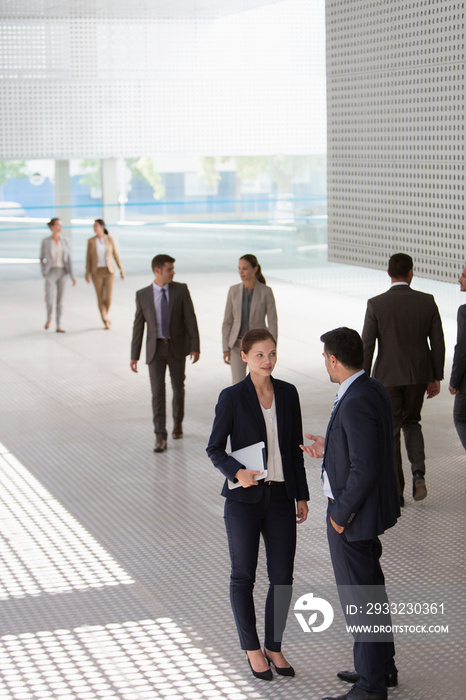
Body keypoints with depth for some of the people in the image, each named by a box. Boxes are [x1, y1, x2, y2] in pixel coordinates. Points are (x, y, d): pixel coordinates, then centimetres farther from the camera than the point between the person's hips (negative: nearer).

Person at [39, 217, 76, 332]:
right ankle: (49, 318, 16)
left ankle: (59, 326, 6)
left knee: (60, 300, 1)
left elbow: (69, 259, 3)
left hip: (62, 273, 2)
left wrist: (72, 276, -3)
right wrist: (43, 272, -1)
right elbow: (42, 258, 8)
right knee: (49, 299, -14)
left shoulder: (65, 242, 4)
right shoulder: (45, 241, -2)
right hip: (51, 273, -2)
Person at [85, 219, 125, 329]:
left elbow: (115, 254, 4)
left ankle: (105, 316, 23)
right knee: (100, 298, -3)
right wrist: (87, 274, -2)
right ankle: (106, 322, 6)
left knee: (108, 298, -7)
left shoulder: (110, 239, 0)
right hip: (97, 272, 0)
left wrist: (121, 270, 2)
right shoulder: (91, 241, 0)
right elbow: (88, 258, 2)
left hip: (109, 271, 0)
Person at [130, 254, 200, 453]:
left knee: (178, 388, 13)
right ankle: (160, 437, -5)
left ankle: (177, 422, 38)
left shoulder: (181, 290, -4)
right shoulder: (143, 295, -3)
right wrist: (134, 356, 0)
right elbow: (138, 326, 2)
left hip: (177, 348, 1)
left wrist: (195, 347, -11)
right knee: (157, 391, -7)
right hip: (155, 349, -1)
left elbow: (190, 319, -5)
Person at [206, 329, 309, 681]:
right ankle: (252, 649, 25)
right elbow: (215, 449, -3)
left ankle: (274, 646, 24)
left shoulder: (288, 393, 3)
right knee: (243, 576, 9)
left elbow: (295, 448, 9)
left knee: (283, 577, 5)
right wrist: (237, 472, -22)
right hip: (245, 497, -3)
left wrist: (302, 496, 9)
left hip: (281, 496, 3)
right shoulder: (232, 397, -9)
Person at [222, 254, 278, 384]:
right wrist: (225, 349, -1)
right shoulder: (234, 290, 0)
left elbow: (272, 322, -7)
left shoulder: (266, 292, -8)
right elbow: (227, 321, 4)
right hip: (238, 345, 2)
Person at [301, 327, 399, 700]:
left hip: (354, 516, -10)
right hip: (372, 506, 10)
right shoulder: (374, 389, 4)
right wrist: (330, 451, 13)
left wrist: (341, 515, -18)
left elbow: (364, 469, -28)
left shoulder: (356, 404, -27)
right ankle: (383, 666, 36)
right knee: (371, 588, 22)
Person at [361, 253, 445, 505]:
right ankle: (418, 472, 2)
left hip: (387, 377, -2)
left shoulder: (376, 304, -11)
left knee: (391, 431, 10)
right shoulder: (427, 302, -5)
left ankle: (396, 491, 12)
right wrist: (436, 378, 9)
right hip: (419, 375, 3)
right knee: (411, 422, 23)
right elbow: (437, 342, -1)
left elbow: (367, 346, -10)